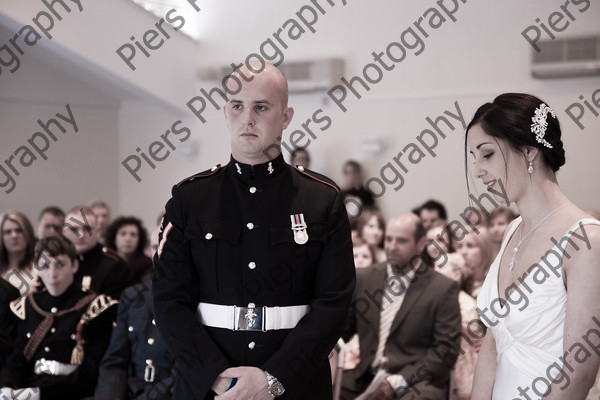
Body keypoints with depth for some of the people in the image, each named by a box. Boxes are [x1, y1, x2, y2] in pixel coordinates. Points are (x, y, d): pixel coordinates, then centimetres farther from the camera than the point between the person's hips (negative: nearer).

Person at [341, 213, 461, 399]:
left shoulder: (443, 288, -2)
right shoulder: (363, 278, 10)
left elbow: (446, 349, -4)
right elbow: (342, 328, 15)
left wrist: (399, 381, -13)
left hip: (416, 382, -4)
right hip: (366, 379, 4)